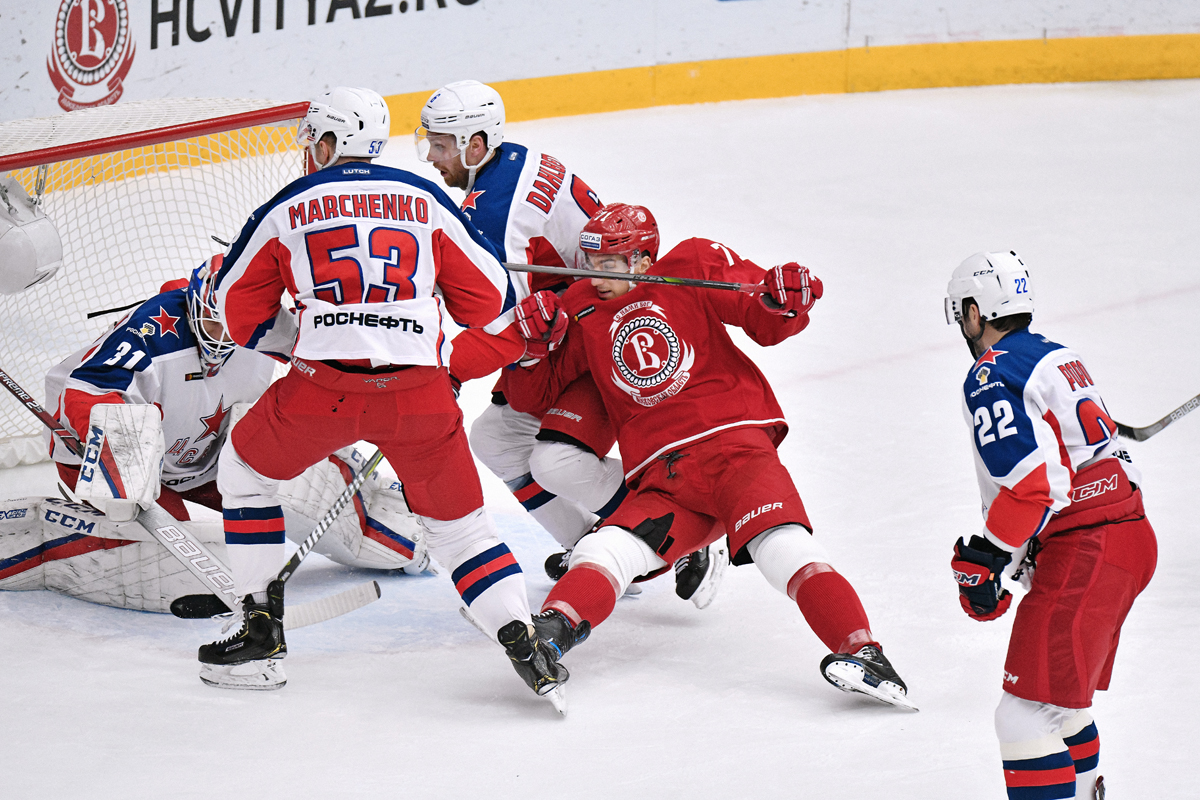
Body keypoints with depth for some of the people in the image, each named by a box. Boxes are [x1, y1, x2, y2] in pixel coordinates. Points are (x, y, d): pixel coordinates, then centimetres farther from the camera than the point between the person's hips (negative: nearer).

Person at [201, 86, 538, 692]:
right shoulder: (424, 200, 13)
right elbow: (486, 300, 15)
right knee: (457, 520, 15)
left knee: (245, 471, 23)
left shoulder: (288, 209, 10)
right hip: (419, 390, 2)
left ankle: (260, 631, 18)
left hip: (324, 386, -2)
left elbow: (240, 310, 17)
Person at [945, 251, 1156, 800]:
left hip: (1083, 552, -10)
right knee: (1065, 702, 26)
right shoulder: (1060, 358, 21)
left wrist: (982, 562, -13)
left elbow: (1030, 480, -20)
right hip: (1131, 535, 10)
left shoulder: (991, 374, -8)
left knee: (1029, 716, -14)